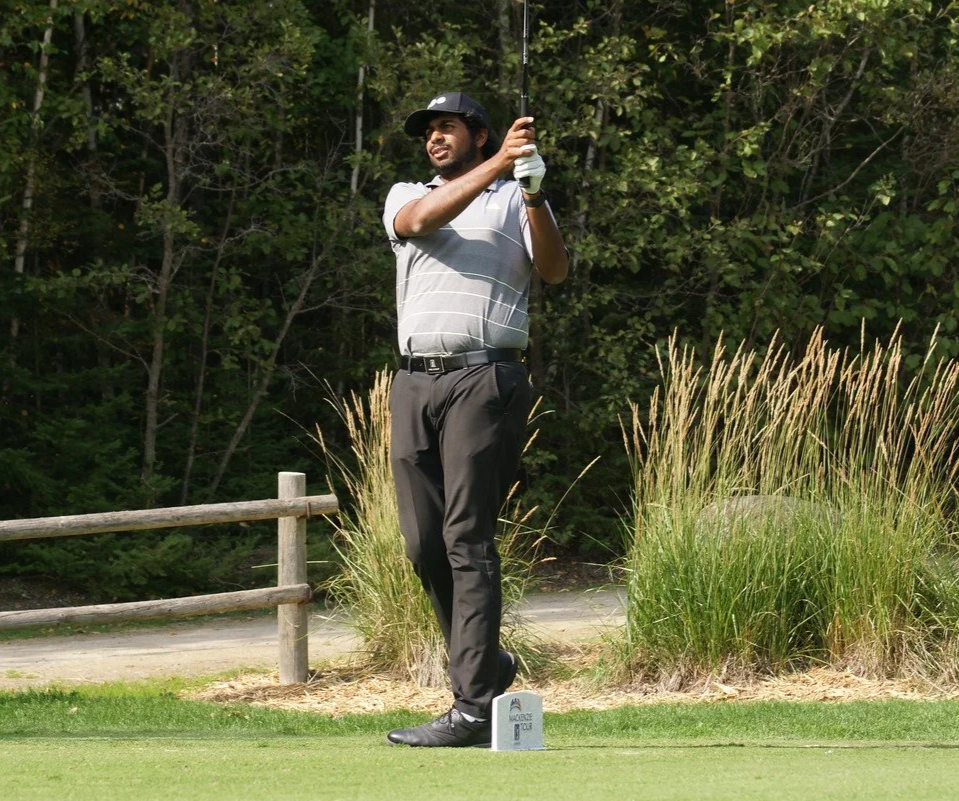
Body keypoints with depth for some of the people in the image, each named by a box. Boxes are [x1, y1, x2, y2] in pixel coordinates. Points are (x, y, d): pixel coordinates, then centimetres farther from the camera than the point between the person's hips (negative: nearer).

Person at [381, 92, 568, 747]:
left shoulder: (514, 200, 12)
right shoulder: (405, 197, 21)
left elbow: (555, 270, -4)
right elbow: (419, 220, -5)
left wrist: (534, 194, -20)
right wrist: (496, 165, -16)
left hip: (484, 379, -5)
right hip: (415, 382, 5)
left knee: (467, 539, -11)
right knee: (424, 541, 2)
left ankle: (473, 706, -14)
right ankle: (486, 664, 20)